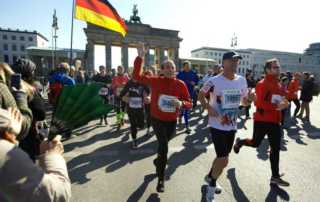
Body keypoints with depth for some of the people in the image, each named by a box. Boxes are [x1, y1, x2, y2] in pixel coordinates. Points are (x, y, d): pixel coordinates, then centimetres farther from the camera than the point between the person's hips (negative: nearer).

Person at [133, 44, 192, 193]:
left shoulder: (180, 84, -11)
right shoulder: (155, 81, -12)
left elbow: (189, 103, -7)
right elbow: (137, 76, -15)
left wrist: (181, 103, -30)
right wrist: (140, 57, -23)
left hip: (172, 122, 3)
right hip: (157, 120, -2)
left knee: (163, 144, 24)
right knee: (164, 147, -8)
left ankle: (158, 161, 57)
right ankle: (161, 179, 15)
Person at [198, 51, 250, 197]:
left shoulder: (242, 81, 2)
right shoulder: (214, 81, -15)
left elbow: (244, 101, 12)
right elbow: (201, 95, -3)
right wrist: (208, 107, -20)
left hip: (232, 126, 6)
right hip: (217, 125, -6)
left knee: (222, 158, 19)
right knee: (223, 160, -4)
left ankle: (210, 177, 46)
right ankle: (212, 185, 25)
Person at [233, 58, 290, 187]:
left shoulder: (278, 84, 12)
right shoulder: (262, 84, -14)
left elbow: (280, 98, 22)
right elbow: (259, 103, -23)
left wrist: (284, 103, 0)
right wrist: (276, 106, -27)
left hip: (275, 121, 8)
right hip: (262, 120, -7)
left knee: (276, 148, 8)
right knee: (255, 143, 7)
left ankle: (275, 177, 18)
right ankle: (239, 142, 41)